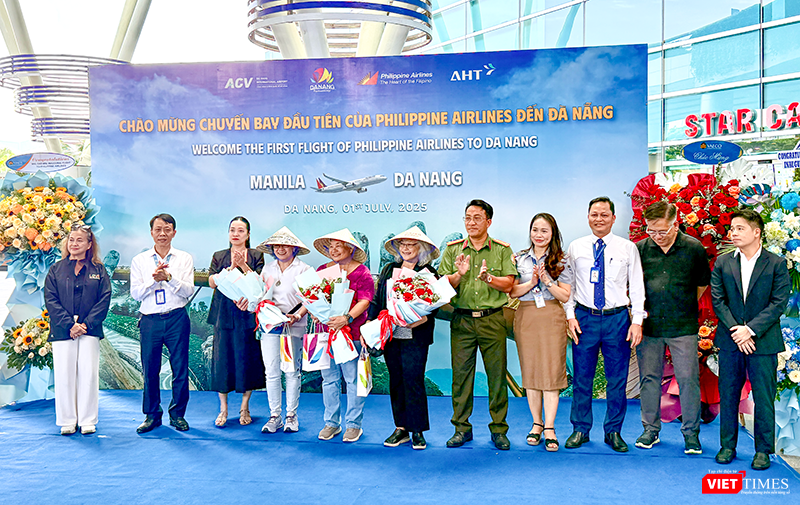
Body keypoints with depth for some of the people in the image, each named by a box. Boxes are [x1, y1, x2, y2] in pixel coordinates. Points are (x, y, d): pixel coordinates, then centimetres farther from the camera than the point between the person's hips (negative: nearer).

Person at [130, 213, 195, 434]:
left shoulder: (184, 259, 7)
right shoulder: (139, 260, 10)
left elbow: (188, 290, -2)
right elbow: (136, 293, 2)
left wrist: (168, 277, -16)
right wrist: (154, 279, -13)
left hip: (177, 318, -1)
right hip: (150, 320, 1)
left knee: (180, 368, 1)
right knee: (150, 370, 4)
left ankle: (178, 414, 14)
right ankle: (152, 415, 18)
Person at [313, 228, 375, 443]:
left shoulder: (361, 272, -3)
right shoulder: (323, 270, 12)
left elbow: (365, 301, -11)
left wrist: (346, 318, -23)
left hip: (352, 333, -4)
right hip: (326, 331, 5)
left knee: (353, 379, 1)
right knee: (329, 379, 10)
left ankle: (353, 424, 13)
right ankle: (331, 423, 21)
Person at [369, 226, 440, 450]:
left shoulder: (428, 274, 1)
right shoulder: (388, 270, 14)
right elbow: (376, 300, 13)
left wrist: (420, 319, -23)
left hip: (415, 337, -4)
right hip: (390, 335, 4)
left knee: (413, 380, -5)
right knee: (396, 381, 9)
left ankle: (418, 431, 8)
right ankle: (401, 428, 18)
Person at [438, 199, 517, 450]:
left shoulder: (502, 250, 6)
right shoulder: (453, 249, 9)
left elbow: (508, 284, -3)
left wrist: (488, 277, -19)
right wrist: (459, 274, -15)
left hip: (492, 319, -1)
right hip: (462, 320, 1)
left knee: (497, 374, 2)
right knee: (461, 373, 4)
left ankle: (498, 429, 14)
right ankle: (462, 428, 16)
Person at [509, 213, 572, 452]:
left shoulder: (561, 261, 3)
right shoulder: (520, 258, 8)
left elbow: (565, 296, -2)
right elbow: (512, 291, 4)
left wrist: (547, 280, -15)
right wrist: (531, 282, -12)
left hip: (552, 318, -2)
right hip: (526, 317, 2)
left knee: (551, 371, -4)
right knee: (530, 371, 5)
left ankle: (549, 428, 2)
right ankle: (537, 423, 16)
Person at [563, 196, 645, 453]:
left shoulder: (628, 248, 3)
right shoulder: (576, 248, 5)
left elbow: (636, 287, 3)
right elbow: (568, 284, 8)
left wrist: (637, 321, -3)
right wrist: (570, 315, -2)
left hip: (617, 318, 0)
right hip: (584, 317, 0)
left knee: (617, 379, 6)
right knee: (582, 377, 6)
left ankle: (613, 432, 20)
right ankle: (580, 429, 20)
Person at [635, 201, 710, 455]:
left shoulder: (694, 248, -3)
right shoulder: (639, 249, 0)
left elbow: (703, 283, 11)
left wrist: (686, 307, 12)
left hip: (683, 327, -1)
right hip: (648, 325, 2)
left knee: (688, 379, 1)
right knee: (649, 377, 8)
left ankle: (691, 433, 15)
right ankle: (651, 429, 21)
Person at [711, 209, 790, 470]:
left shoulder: (776, 264, -2)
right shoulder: (722, 262, 5)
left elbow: (778, 303, -8)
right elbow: (718, 300, 1)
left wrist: (751, 330, -15)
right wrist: (735, 330, -11)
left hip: (763, 341, -2)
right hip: (730, 341, 3)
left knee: (763, 398, 3)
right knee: (728, 396, 9)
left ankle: (763, 450, 17)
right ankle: (727, 446, 22)